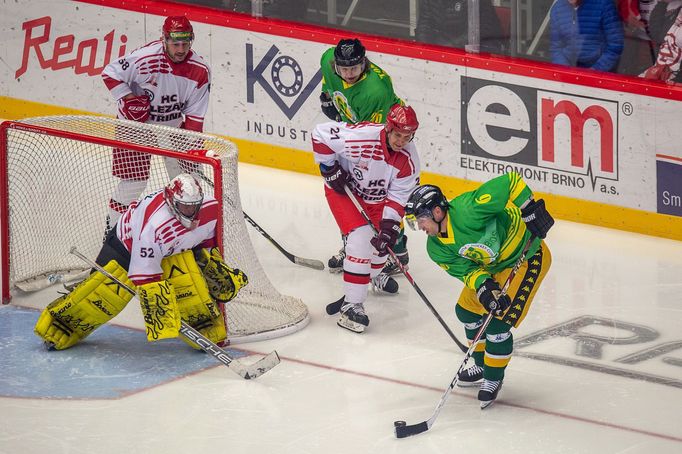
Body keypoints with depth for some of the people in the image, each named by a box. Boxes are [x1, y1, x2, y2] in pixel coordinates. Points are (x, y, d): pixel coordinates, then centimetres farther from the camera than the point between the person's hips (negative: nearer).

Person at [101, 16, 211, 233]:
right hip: (137, 122, -4)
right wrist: (129, 99, -24)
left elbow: (195, 114, -8)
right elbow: (110, 73, -17)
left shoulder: (200, 71, -15)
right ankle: (114, 226, 11)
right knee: (134, 179, -6)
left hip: (174, 125, 4)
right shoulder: (145, 58, -29)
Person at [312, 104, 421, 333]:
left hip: (374, 193, 6)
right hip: (342, 186, -6)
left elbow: (398, 196, -15)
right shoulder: (361, 136, -38)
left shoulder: (409, 159, -21)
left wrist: (389, 227, -26)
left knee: (386, 236, 16)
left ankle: (374, 273, 53)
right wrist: (330, 170, -22)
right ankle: (351, 305, -16)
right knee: (361, 238, -20)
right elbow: (320, 134, -28)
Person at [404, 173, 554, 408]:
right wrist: (483, 287, -33)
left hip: (528, 256, -9)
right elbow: (466, 270, -14)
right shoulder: (436, 248, -9)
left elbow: (511, 181, -33)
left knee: (498, 323, -12)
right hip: (493, 264, 9)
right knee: (466, 310, 15)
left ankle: (494, 378, 9)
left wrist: (530, 212, -32)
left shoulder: (468, 210, -34)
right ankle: (482, 365, 36)